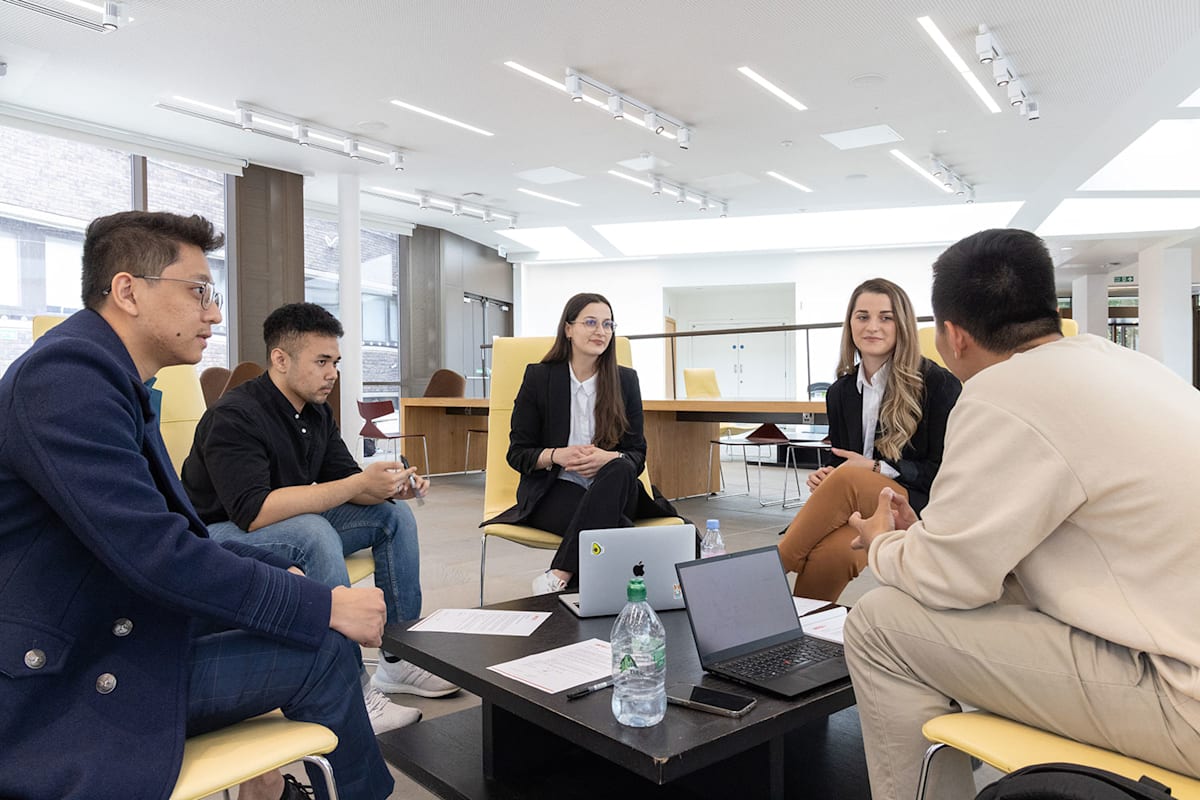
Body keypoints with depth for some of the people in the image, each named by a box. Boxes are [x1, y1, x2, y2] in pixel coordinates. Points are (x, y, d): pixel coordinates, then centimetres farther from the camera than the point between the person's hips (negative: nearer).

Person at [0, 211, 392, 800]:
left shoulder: (106, 376, 9)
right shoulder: (66, 375, -21)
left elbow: (168, 532, 11)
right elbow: (152, 550, -28)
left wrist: (283, 573, 0)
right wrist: (323, 606, -21)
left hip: (103, 629, 10)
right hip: (74, 685, -10)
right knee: (326, 650, -13)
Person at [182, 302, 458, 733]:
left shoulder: (317, 411, 2)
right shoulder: (234, 416, -24)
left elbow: (343, 479, 4)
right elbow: (254, 512, -35)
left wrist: (393, 486, -19)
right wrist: (360, 483, -37)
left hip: (295, 527, 9)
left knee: (393, 514, -3)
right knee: (312, 532, -36)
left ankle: (398, 658, 0)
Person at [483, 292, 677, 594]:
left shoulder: (625, 380, 7)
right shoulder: (539, 377, 2)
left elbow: (637, 454, 5)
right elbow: (517, 453, 3)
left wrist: (609, 458, -19)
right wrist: (558, 456, -19)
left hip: (613, 490, 4)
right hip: (553, 490, -3)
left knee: (621, 469, -36)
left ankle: (558, 577, -36)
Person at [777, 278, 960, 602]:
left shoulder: (939, 384, -2)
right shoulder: (840, 392, 11)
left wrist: (876, 469, -12)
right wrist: (825, 477, -8)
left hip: (920, 509, -3)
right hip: (862, 511, 3)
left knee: (848, 479, -34)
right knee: (832, 550, -34)